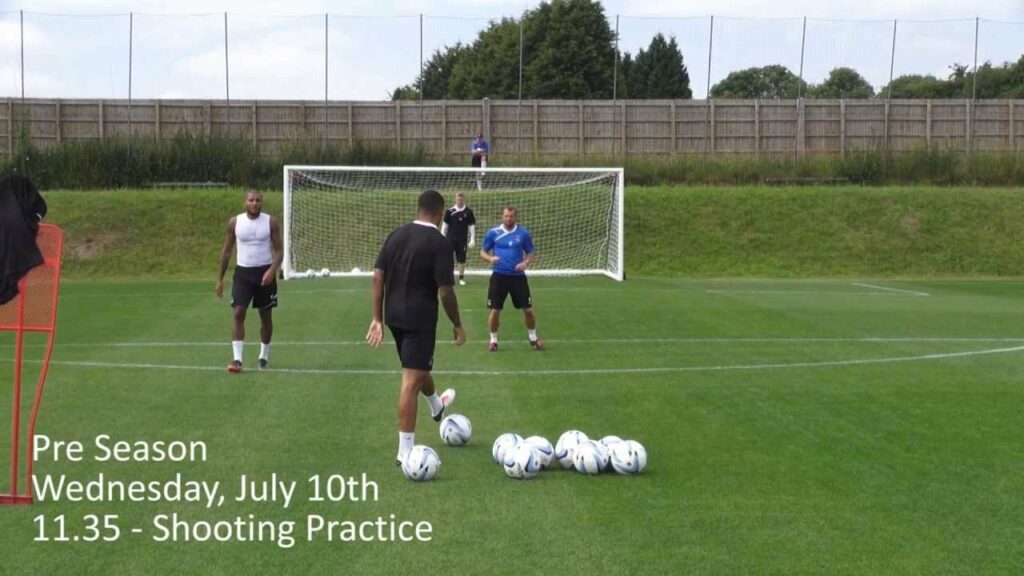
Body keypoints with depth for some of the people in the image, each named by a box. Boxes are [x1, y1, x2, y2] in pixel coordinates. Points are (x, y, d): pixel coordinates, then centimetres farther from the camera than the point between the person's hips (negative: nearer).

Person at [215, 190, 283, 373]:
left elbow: (279, 250, -3)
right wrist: (220, 279, 5)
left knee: (265, 315, 9)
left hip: (264, 272, 0)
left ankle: (264, 356, 26)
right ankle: (237, 359, -13)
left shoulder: (271, 222, -4)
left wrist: (272, 270, -22)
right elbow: (227, 250, 7)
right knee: (239, 313, -11)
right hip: (243, 272, 0)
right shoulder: (235, 222, -1)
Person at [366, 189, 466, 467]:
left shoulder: (396, 235, 4)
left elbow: (378, 277, 3)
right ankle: (405, 450, -3)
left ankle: (437, 406, 58)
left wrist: (377, 318, 9)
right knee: (411, 381, -5)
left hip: (394, 316, 7)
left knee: (418, 366, 29)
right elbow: (445, 291, -17)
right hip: (420, 319, -7)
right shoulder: (440, 243, -15)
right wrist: (457, 324, -3)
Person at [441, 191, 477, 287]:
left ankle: (461, 278, 17)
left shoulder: (468, 212, 0)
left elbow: (472, 225, 4)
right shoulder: (450, 211, 0)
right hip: (451, 238, 0)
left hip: (463, 239, 0)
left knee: (462, 259, 4)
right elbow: (445, 225, 6)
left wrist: (472, 239, 0)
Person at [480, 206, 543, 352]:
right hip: (499, 276, -1)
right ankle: (493, 340, 18)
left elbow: (530, 253, 11)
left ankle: (533, 338, 23)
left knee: (528, 309, 2)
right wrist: (491, 258, -16)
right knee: (495, 310, -1)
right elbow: (483, 252, 7)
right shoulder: (492, 233, -1)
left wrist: (526, 262, -11)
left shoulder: (523, 233, 2)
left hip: (518, 276, 1)